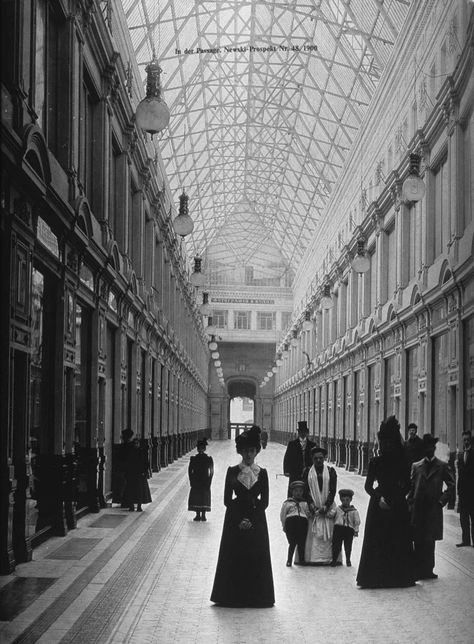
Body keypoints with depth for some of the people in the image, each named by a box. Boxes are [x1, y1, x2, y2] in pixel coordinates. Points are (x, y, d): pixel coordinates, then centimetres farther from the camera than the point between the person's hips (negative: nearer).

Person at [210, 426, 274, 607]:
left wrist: (251, 520, -11)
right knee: (234, 559, 1)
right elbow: (227, 500, -1)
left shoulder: (262, 473, 3)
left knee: (257, 559, 1)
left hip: (256, 522, 1)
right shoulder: (232, 472, 0)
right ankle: (233, 597, 9)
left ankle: (256, 597, 9)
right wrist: (240, 519, -10)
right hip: (235, 522, -1)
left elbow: (264, 502, 1)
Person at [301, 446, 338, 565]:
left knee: (327, 532, -6)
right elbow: (305, 490, 2)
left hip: (327, 507, 0)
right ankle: (312, 558, -8)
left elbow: (333, 490, 0)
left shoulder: (331, 471, 6)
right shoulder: (307, 472, 7)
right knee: (312, 532, -8)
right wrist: (311, 504, -11)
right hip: (312, 507, 0)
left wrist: (326, 506, -10)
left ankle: (326, 557, -5)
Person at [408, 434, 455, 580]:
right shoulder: (416, 466, 12)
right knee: (418, 541, -1)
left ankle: (427, 570, 4)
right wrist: (410, 503, 3)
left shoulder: (443, 466, 6)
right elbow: (411, 487, 13)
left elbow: (451, 486, 6)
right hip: (417, 510, 1)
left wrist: (441, 500, -3)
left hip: (433, 509, -1)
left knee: (429, 541, -2)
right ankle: (419, 570, 3)